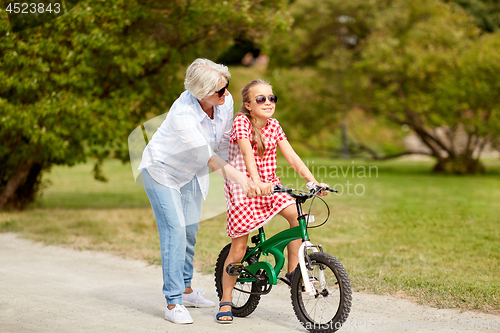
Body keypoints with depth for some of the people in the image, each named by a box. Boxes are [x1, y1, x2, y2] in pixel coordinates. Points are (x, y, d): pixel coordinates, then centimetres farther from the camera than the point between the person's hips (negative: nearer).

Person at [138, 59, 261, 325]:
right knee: (175, 231, -14)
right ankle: (173, 303, -9)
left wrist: (235, 175, -2)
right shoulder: (183, 113, -37)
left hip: (191, 172, 6)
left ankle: (186, 289, 30)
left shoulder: (225, 101, -17)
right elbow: (207, 156, -38)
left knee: (190, 231, 12)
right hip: (162, 170, -6)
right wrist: (239, 178, -46)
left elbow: (224, 143, -2)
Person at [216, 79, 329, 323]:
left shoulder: (273, 126, 3)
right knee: (239, 246, -4)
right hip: (242, 187, -5)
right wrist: (257, 183, -42)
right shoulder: (241, 122, -13)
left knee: (297, 215, -18)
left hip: (269, 186, 5)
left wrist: (313, 181, -13)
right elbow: (248, 155, -28)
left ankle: (292, 271, -3)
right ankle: (226, 301, 10)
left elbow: (292, 157, -2)